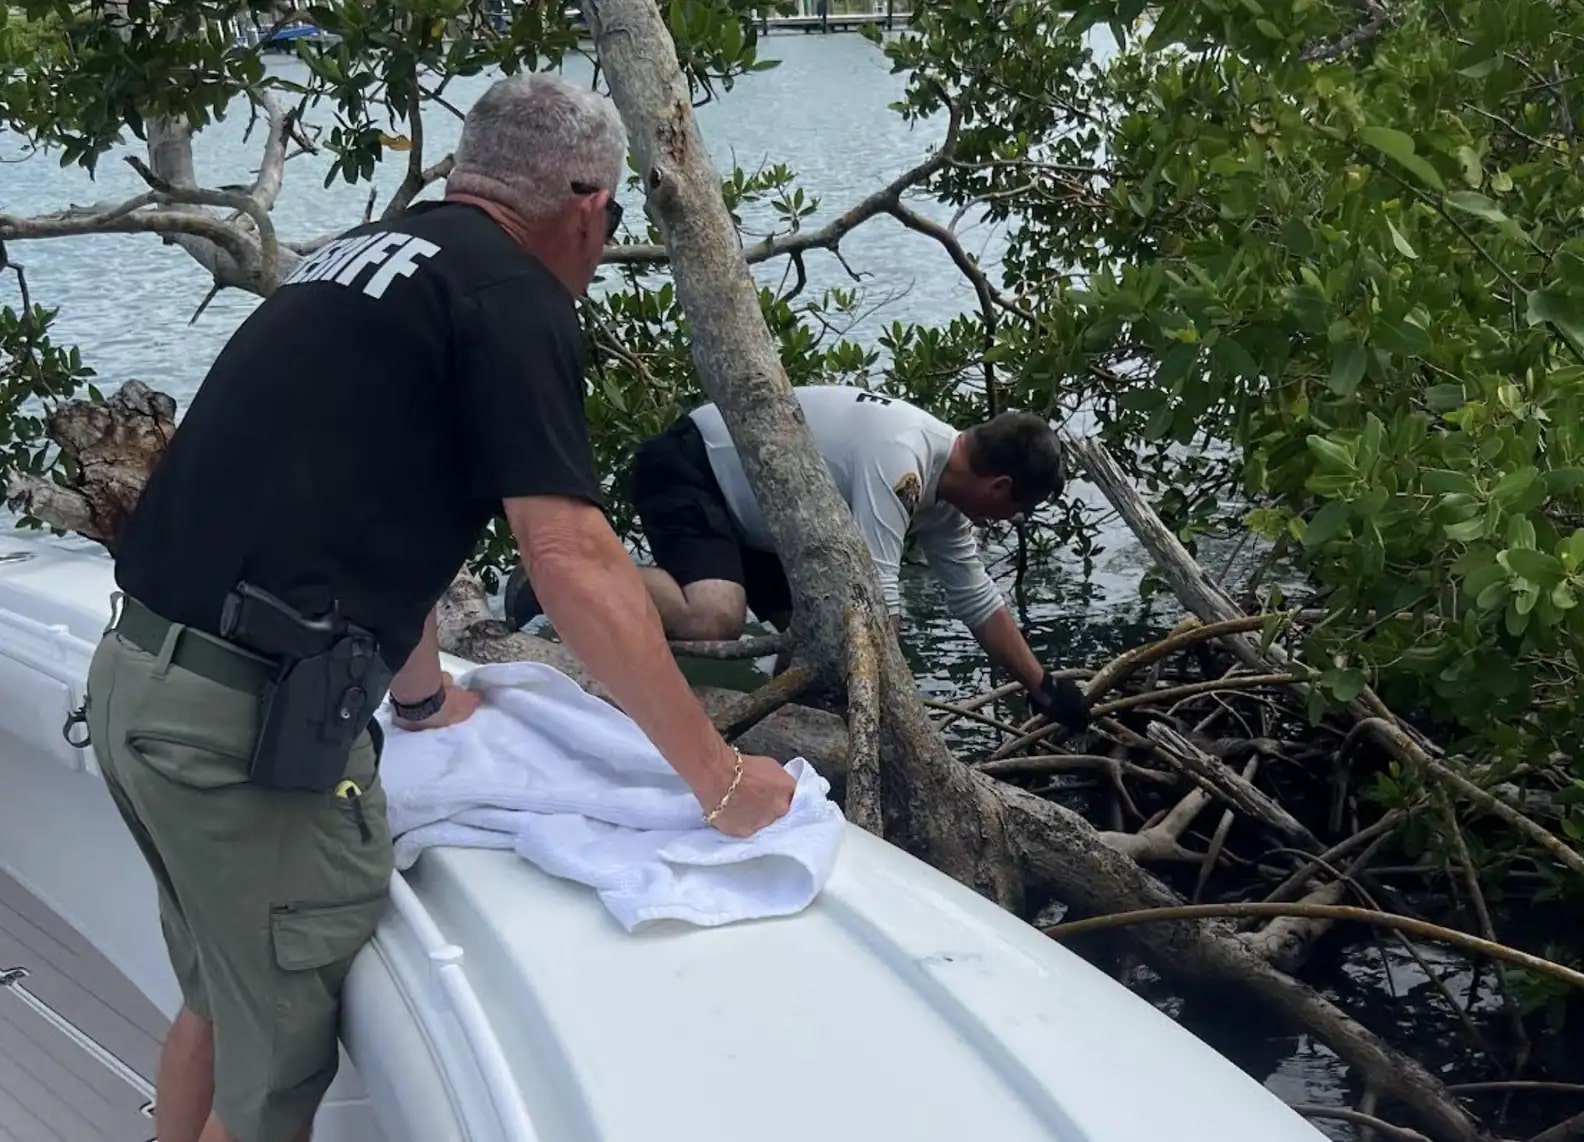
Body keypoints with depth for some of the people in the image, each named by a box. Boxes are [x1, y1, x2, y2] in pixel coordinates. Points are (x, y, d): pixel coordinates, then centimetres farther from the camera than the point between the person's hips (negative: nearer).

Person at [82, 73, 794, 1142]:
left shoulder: (367, 254, 18)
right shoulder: (512, 294, -9)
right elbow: (574, 565, -16)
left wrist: (424, 696, 38)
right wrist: (719, 776, -9)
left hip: (136, 669, 9)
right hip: (256, 721, -9)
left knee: (217, 1001, 27)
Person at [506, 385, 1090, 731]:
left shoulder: (943, 492, 2)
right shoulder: (900, 462, -29)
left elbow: (978, 601, 12)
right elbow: (876, 597, -32)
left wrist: (1043, 687, 13)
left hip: (750, 509, 10)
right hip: (685, 467, -10)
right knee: (713, 619, -33)